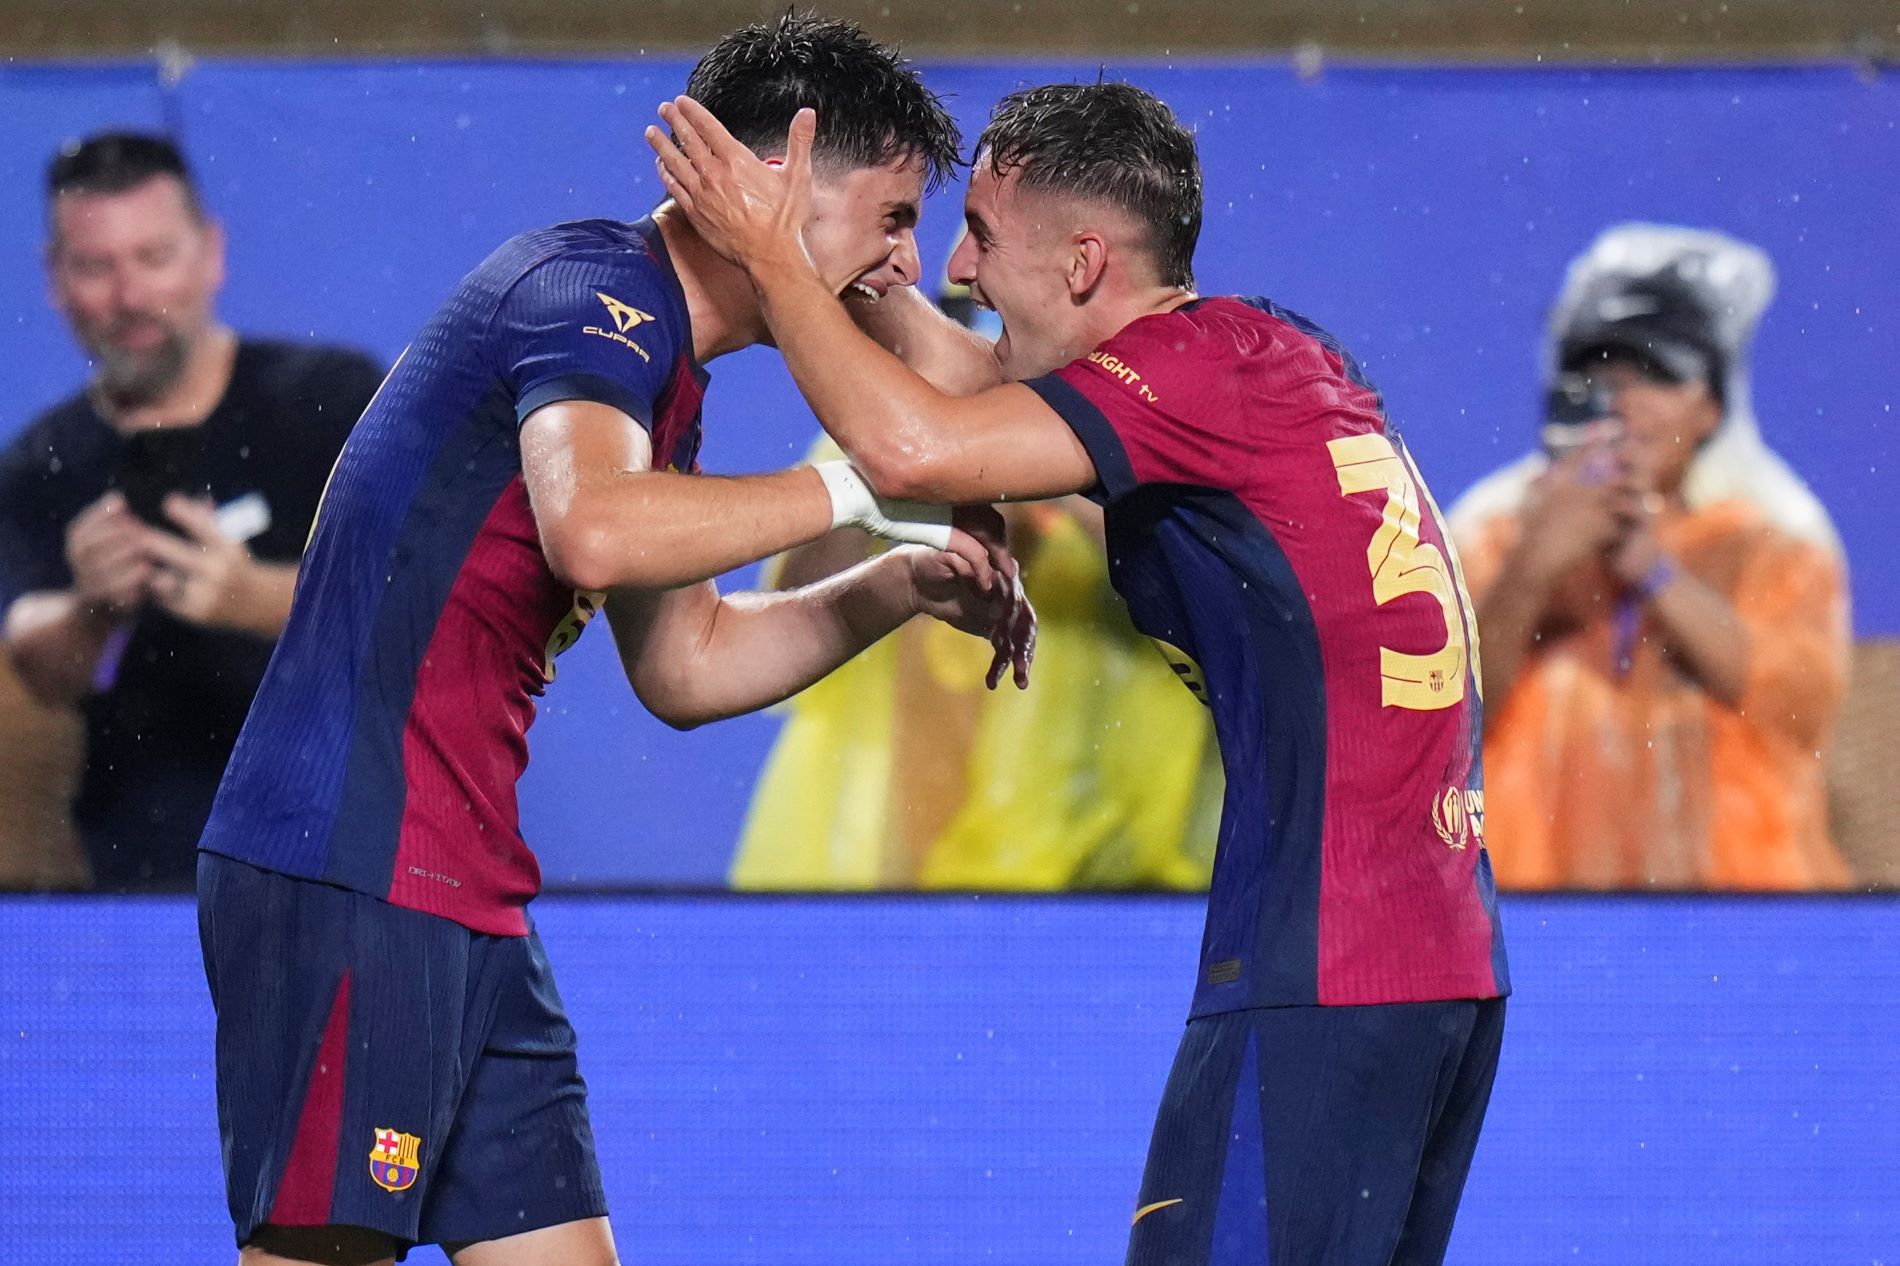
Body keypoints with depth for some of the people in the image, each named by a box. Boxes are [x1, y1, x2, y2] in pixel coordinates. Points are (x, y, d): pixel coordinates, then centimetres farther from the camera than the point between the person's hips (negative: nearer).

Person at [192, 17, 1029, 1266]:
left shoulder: (658, 369, 19)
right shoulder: (591, 294, -11)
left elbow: (684, 665, 30)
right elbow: (596, 530, -32)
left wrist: (907, 585, 18)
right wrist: (856, 491, -20)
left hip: (467, 905, 10)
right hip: (348, 880, -10)